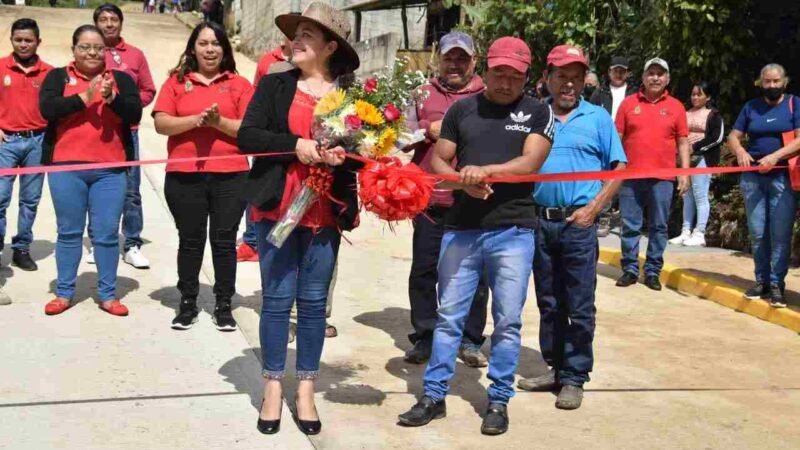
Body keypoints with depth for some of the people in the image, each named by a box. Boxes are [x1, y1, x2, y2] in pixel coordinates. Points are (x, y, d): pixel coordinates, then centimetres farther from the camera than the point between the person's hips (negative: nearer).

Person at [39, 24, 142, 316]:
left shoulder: (121, 79, 8)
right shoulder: (58, 77, 6)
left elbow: (135, 114, -4)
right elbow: (47, 108, -10)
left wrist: (112, 98, -20)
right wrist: (84, 98, -16)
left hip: (110, 169, 0)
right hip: (66, 167, 0)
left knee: (107, 234, 2)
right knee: (69, 232, 7)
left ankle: (108, 294, 11)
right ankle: (64, 293, 17)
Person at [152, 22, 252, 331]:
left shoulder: (239, 84, 6)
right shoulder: (176, 82, 7)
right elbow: (161, 124, -3)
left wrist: (219, 122, -16)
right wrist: (197, 120, -16)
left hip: (230, 175, 0)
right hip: (184, 176, 1)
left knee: (224, 241, 4)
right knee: (190, 241, 8)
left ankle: (224, 305, 13)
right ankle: (187, 304, 18)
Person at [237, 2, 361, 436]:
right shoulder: (274, 85, 3)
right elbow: (247, 136, -6)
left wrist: (345, 153, -16)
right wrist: (296, 145, -18)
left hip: (326, 212, 0)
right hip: (277, 207, 0)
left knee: (314, 302, 8)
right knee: (277, 299, 5)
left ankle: (306, 391, 19)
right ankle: (273, 388, 18)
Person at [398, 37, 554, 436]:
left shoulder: (538, 112, 5)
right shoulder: (462, 109, 10)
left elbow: (531, 162, -9)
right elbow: (437, 161, 9)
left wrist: (484, 170, -23)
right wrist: (462, 180, -12)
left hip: (513, 231, -1)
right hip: (461, 229, 2)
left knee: (507, 321, 4)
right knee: (449, 316, 6)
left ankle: (498, 400, 16)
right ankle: (434, 395, 15)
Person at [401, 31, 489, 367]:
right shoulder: (423, 94, 12)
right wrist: (428, 129, -7)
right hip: (429, 200, 1)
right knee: (423, 271, 6)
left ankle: (470, 340, 15)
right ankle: (424, 337, 18)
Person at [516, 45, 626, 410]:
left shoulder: (598, 118, 4)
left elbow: (619, 169, 3)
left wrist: (593, 208, -8)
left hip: (578, 223, -3)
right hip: (539, 220, 3)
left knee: (579, 307, 0)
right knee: (548, 303, 12)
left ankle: (574, 377, 9)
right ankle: (555, 368, 24)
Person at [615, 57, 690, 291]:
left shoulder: (675, 107, 7)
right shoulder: (629, 103, 7)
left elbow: (683, 143, 8)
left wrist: (685, 172, 0)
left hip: (662, 177, 0)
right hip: (631, 175, 0)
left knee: (658, 227, 5)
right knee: (630, 226, 4)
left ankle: (653, 272, 13)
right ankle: (630, 270, 13)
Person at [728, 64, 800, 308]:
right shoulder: (751, 107, 12)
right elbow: (733, 136, 12)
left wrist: (775, 156, -22)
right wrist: (740, 152, -10)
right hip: (752, 177, 3)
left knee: (780, 234, -5)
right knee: (757, 233, 6)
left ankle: (777, 284, 0)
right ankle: (762, 280, 15)